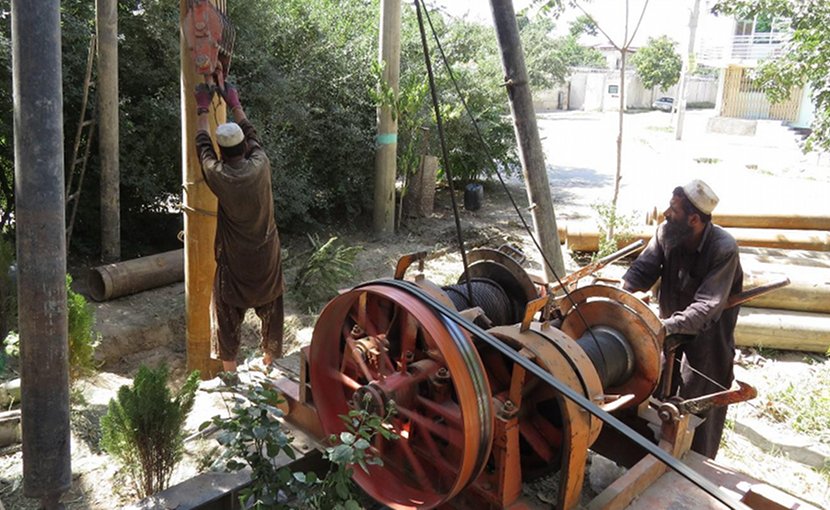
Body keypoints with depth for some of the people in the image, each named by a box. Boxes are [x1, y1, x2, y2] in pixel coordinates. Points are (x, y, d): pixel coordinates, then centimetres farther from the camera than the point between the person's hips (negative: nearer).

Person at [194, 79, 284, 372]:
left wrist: (202, 108, 16)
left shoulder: (218, 176, -16)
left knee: (228, 314, 12)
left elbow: (202, 144, 2)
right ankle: (270, 360, 31)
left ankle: (230, 370, 18)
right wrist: (235, 104, 22)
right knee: (270, 309, 18)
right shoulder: (261, 166, -12)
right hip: (267, 258, 2)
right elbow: (251, 134, 8)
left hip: (234, 260, -2)